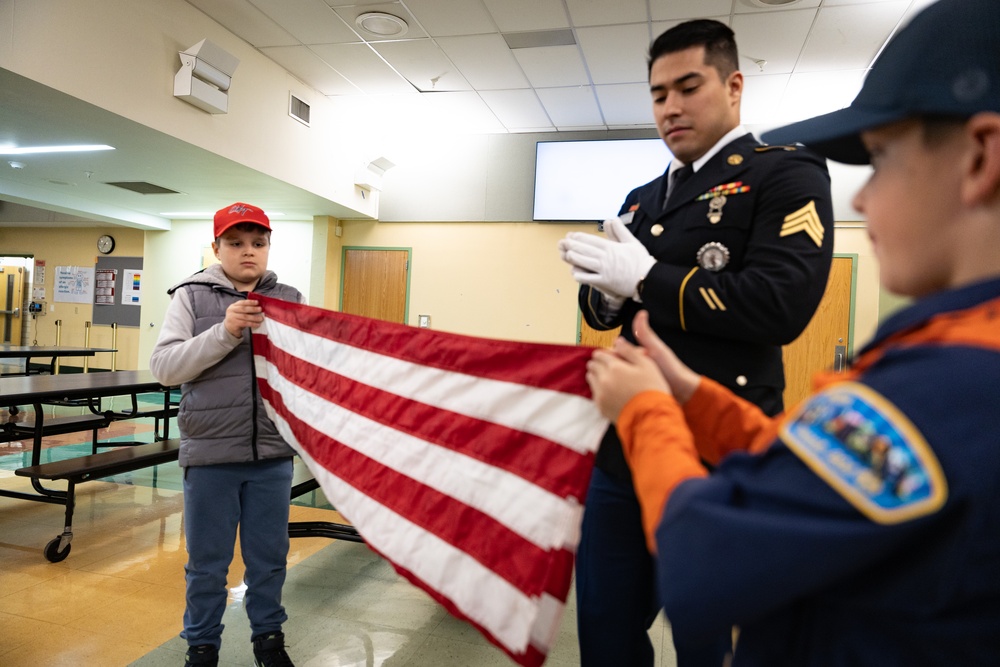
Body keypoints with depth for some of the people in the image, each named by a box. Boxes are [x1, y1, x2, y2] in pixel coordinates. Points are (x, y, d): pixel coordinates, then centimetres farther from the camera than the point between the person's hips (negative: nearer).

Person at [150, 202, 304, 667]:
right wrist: (224, 332, -20)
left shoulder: (289, 299, 6)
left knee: (269, 558, 15)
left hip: (272, 453, 2)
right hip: (210, 454, -1)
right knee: (207, 562, 13)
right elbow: (164, 367, -9)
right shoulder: (191, 296, 1)